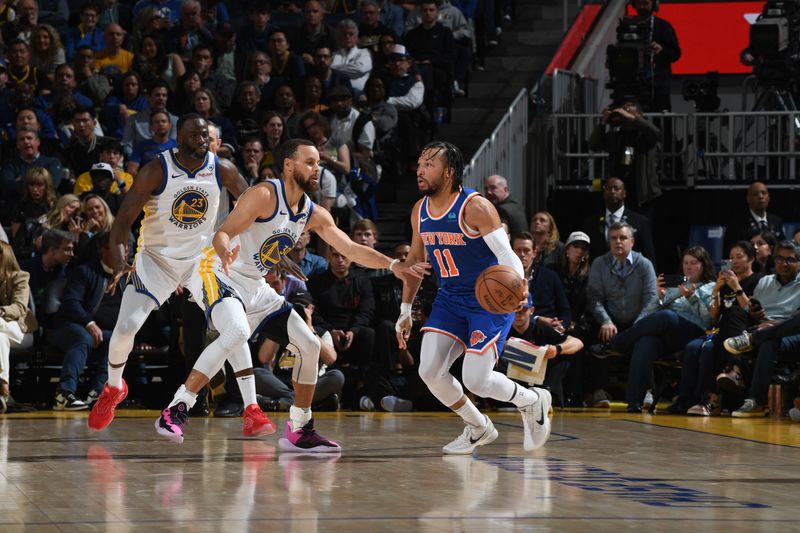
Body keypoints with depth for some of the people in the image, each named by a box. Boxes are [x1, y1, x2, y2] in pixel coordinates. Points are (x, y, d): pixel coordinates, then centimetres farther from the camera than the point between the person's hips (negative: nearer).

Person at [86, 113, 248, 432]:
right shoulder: (156, 171, -18)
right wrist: (119, 263, -32)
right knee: (125, 327, -12)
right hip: (156, 258, -2)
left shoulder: (222, 170, -10)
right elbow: (124, 220, -17)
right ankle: (113, 388, 18)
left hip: (202, 258, 2)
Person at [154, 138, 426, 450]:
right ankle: (177, 410, -29)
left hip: (254, 286, 9)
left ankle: (299, 431, 14)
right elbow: (224, 232, -26)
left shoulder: (314, 215, 6)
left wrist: (392, 265, -6)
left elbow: (353, 250, 8)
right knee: (237, 332, -36)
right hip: (218, 273, -9)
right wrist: (225, 251, -50)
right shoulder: (265, 195, -18)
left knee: (309, 345, 4)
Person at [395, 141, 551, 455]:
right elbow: (415, 260, 17)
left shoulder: (475, 207, -19)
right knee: (430, 371, -8)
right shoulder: (419, 212, 2)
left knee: (476, 381, -14)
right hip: (450, 299, 7)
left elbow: (507, 254, -23)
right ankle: (479, 429, 15)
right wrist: (405, 310, 16)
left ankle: (533, 402, 17)